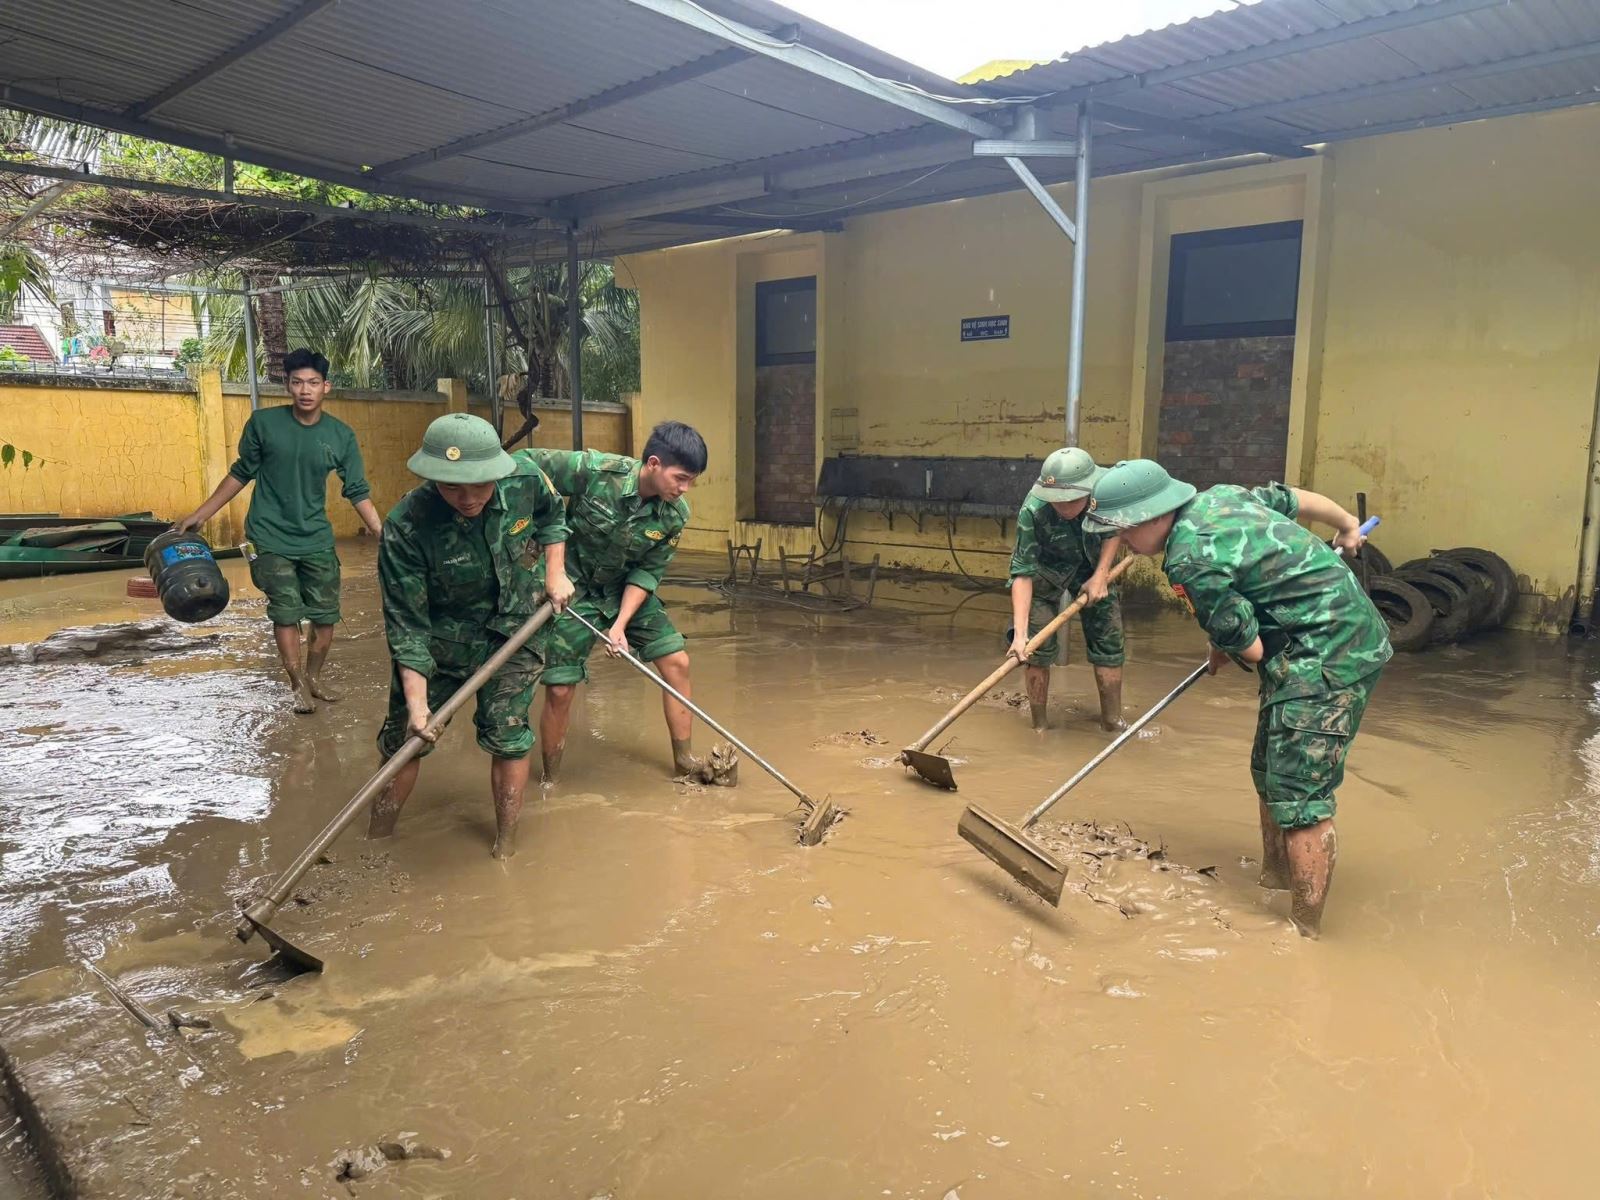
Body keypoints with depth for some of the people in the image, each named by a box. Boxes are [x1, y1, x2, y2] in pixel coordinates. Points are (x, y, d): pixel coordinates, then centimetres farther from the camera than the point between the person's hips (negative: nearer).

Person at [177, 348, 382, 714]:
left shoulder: (341, 435, -5)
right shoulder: (263, 423, -9)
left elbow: (358, 492, -2)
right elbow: (241, 474, 3)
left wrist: (384, 535, -11)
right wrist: (200, 515, 6)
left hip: (317, 540, 2)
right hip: (271, 539, -2)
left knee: (326, 615, 6)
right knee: (286, 613, 0)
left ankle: (314, 677, 28)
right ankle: (298, 685, 15)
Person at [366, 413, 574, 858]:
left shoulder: (526, 480, -21)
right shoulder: (406, 528, -29)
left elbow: (552, 515, 6)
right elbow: (407, 625, -24)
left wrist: (555, 572, -2)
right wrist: (416, 703, -28)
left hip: (512, 632, 1)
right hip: (439, 637, -1)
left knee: (508, 738, 0)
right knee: (403, 737, 6)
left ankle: (506, 846, 20)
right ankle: (377, 839, 30)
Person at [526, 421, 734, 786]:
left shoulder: (675, 514, -16)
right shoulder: (593, 470, -28)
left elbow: (647, 572, -9)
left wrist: (621, 624, -21)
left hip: (629, 591, 4)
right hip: (573, 590, -4)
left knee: (677, 662, -2)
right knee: (559, 689, -5)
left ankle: (684, 759, 16)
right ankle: (549, 783, 16)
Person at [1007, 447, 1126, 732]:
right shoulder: (1032, 512, -37)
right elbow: (1023, 573, -34)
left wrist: (1100, 575, -15)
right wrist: (1020, 633, -41)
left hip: (1092, 569, 3)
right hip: (1046, 572, -3)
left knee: (1109, 643, 2)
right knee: (1038, 648, -9)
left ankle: (1112, 720, 19)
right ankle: (1038, 726, 8)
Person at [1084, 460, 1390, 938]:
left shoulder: (1189, 562, -24)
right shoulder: (1217, 496, 4)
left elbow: (1252, 648, -18)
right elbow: (1302, 498, 19)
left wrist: (1224, 651, 5)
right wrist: (1348, 526, 37)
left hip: (1328, 656, -10)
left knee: (1299, 796, -8)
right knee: (1270, 773, 19)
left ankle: (1305, 931, -1)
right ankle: (1275, 880, 34)